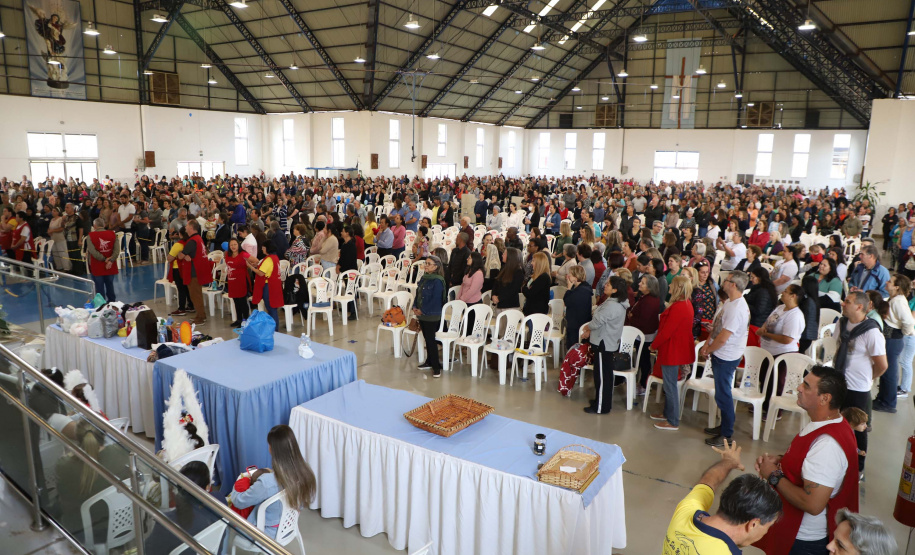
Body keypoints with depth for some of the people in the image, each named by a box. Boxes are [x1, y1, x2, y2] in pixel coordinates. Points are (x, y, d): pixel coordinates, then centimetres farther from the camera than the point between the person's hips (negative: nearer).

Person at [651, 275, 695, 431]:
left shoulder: (678, 307, -25)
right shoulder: (686, 304, 7)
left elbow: (666, 332, -23)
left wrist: (653, 346, -8)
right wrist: (657, 344, 13)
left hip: (672, 351, -10)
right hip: (678, 349, 10)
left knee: (670, 385, 0)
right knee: (669, 383, 21)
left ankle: (672, 422, 10)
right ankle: (667, 413, 34)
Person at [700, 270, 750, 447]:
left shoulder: (736, 309, -26)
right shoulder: (729, 301, 6)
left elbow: (722, 339, -25)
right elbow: (716, 326, 13)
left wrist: (708, 350, -9)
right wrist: (707, 345, 3)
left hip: (726, 358, -10)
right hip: (720, 355, 10)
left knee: (723, 395, 2)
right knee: (722, 393, 20)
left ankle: (726, 434, 15)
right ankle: (724, 426, 35)